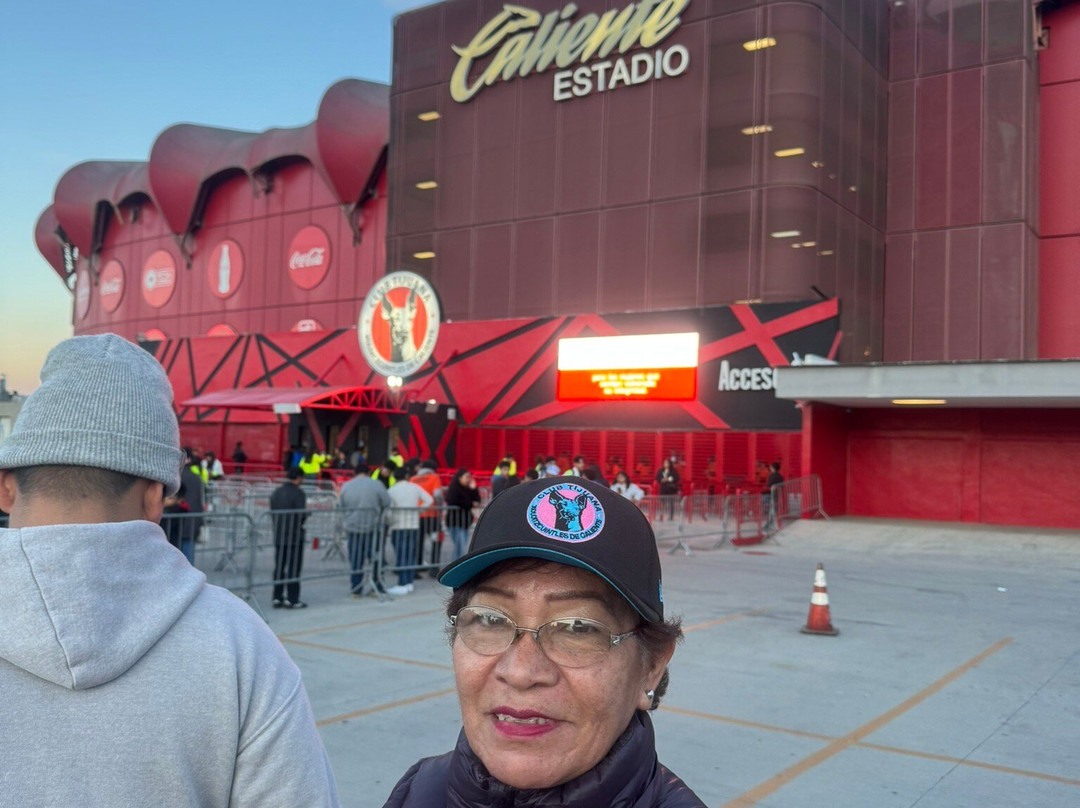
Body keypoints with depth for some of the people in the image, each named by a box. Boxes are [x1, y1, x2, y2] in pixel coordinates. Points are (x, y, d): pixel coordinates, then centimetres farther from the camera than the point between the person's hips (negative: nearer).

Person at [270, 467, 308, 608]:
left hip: (278, 536, 7)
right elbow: (302, 515, -17)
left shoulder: (276, 492, 9)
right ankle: (292, 599, 0)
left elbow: (272, 513, 11)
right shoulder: (298, 493, -14)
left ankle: (277, 598, 13)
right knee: (294, 568, -1)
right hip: (295, 536, -6)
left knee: (279, 567, 11)